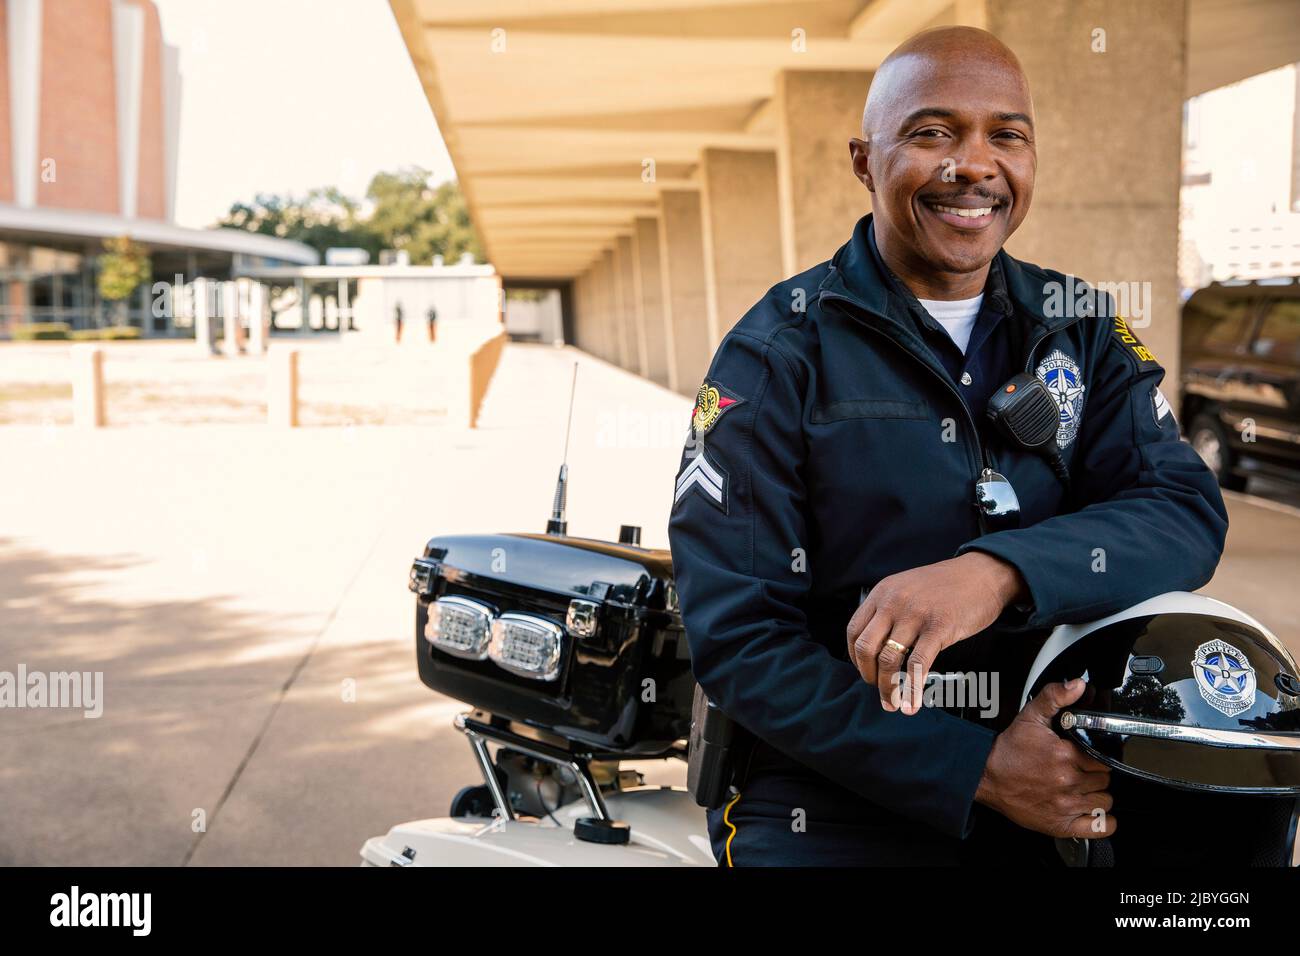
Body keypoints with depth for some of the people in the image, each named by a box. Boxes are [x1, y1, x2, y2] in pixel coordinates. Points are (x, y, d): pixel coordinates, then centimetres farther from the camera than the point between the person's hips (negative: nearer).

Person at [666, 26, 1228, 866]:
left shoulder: (1079, 329, 5)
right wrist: (976, 768, -21)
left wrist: (998, 572, -28)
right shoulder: (777, 353, -7)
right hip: (830, 819, -3)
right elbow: (736, 636, -13)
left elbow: (1187, 510, -9)